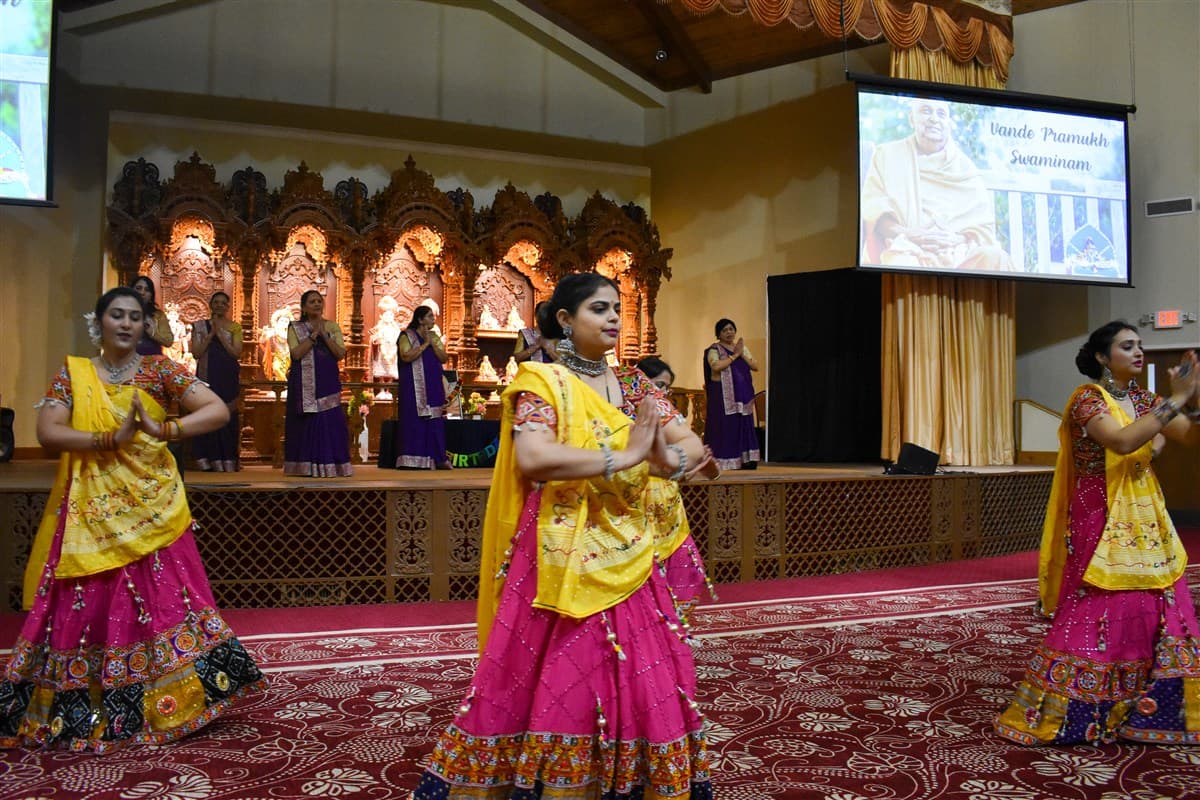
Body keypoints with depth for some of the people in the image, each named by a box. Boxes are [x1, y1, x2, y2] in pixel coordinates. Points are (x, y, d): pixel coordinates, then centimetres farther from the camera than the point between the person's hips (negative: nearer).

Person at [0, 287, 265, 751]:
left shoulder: (158, 370, 3)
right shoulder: (72, 373, 6)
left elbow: (218, 411, -7)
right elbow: (47, 432, -7)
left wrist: (162, 429, -19)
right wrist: (111, 439, -19)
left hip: (151, 508, -1)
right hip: (90, 512, 1)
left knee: (160, 601, -2)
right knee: (86, 607, 4)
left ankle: (167, 703, 9)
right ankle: (81, 711, 17)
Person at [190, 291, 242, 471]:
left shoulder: (234, 327, 8)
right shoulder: (200, 326, 9)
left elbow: (237, 353, -4)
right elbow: (196, 353, -1)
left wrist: (220, 334, -8)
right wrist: (211, 333, -8)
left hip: (228, 379, 0)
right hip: (207, 378, 0)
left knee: (228, 418, -2)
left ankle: (229, 462, 2)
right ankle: (210, 462, 1)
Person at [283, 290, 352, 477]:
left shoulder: (332, 326, 10)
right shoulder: (295, 328, 5)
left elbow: (341, 354, -2)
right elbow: (296, 353, -11)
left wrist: (324, 334, -9)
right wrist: (314, 334, -11)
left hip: (328, 383, 1)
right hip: (304, 384, -1)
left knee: (330, 422, -4)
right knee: (306, 423, -2)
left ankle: (330, 465, 1)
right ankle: (306, 466, 3)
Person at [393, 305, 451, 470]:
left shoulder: (435, 337, 15)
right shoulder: (407, 336, -1)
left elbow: (444, 358, 4)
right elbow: (406, 356, -17)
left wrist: (432, 342, -7)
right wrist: (425, 344, -13)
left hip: (434, 386, 5)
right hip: (414, 386, -5)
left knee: (434, 421, 0)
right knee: (414, 420, -7)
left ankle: (436, 458, 1)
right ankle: (411, 459, -5)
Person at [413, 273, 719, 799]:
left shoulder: (635, 386, 11)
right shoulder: (542, 381, -5)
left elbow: (695, 447, 4)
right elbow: (532, 458, -23)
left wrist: (670, 461, -19)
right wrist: (623, 458, -19)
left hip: (633, 562, 5)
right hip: (564, 562, -5)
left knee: (645, 686, 8)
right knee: (556, 684, 1)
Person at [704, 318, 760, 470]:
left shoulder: (742, 348, 15)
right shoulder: (714, 350, -4)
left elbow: (755, 367, 7)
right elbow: (716, 367, -23)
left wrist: (742, 354, -7)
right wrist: (734, 355, -15)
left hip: (742, 395, 6)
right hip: (723, 395, -6)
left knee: (744, 427, 2)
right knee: (724, 427, -8)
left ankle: (745, 460, 6)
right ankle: (723, 462, -6)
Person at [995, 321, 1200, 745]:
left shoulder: (1145, 400, 10)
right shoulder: (1087, 399, -10)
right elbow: (1122, 442, -27)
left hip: (1147, 523, 7)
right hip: (1101, 523, -7)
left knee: (1157, 614, 7)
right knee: (1094, 616, -4)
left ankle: (1142, 711, 21)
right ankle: (1060, 714, 8)